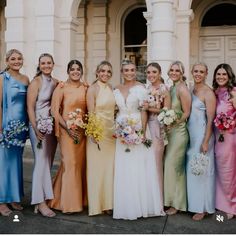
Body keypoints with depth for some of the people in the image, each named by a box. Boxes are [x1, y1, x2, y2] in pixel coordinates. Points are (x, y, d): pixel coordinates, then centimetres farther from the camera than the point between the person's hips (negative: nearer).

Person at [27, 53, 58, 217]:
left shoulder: (56, 83, 10)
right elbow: (30, 107, -9)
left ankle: (41, 197, 22)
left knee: (48, 162, 10)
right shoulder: (36, 82, -5)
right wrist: (36, 129, -15)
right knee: (41, 161, -6)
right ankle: (41, 202, 2)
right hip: (39, 125, -6)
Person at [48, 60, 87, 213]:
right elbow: (54, 111, -8)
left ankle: (80, 199, 23)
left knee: (81, 163, 8)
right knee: (70, 163, -5)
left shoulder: (86, 88, 10)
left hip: (83, 131, 5)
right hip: (67, 130, -4)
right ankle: (68, 202, 9)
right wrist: (68, 128, -13)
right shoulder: (61, 88, -4)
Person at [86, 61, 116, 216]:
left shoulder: (111, 88, 10)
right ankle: (96, 204, 14)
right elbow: (91, 113, -11)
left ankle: (108, 202, 23)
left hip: (112, 132, 6)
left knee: (110, 167, 10)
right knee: (97, 167, 1)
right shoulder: (93, 89, -7)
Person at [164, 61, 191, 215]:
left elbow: (186, 113, -14)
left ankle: (176, 203, 13)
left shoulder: (182, 89, -13)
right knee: (169, 166, 12)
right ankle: (174, 200, 26)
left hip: (179, 131, -8)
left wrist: (173, 122, -20)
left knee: (173, 166, -2)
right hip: (170, 131, 8)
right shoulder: (171, 88, 11)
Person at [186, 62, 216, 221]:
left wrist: (206, 142, -18)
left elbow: (210, 119, -15)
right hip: (190, 134, 7)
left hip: (202, 134, -7)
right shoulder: (191, 90, 10)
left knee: (202, 170, 2)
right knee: (191, 170, 13)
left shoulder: (208, 93, -12)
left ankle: (203, 207, 17)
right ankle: (194, 203, 28)